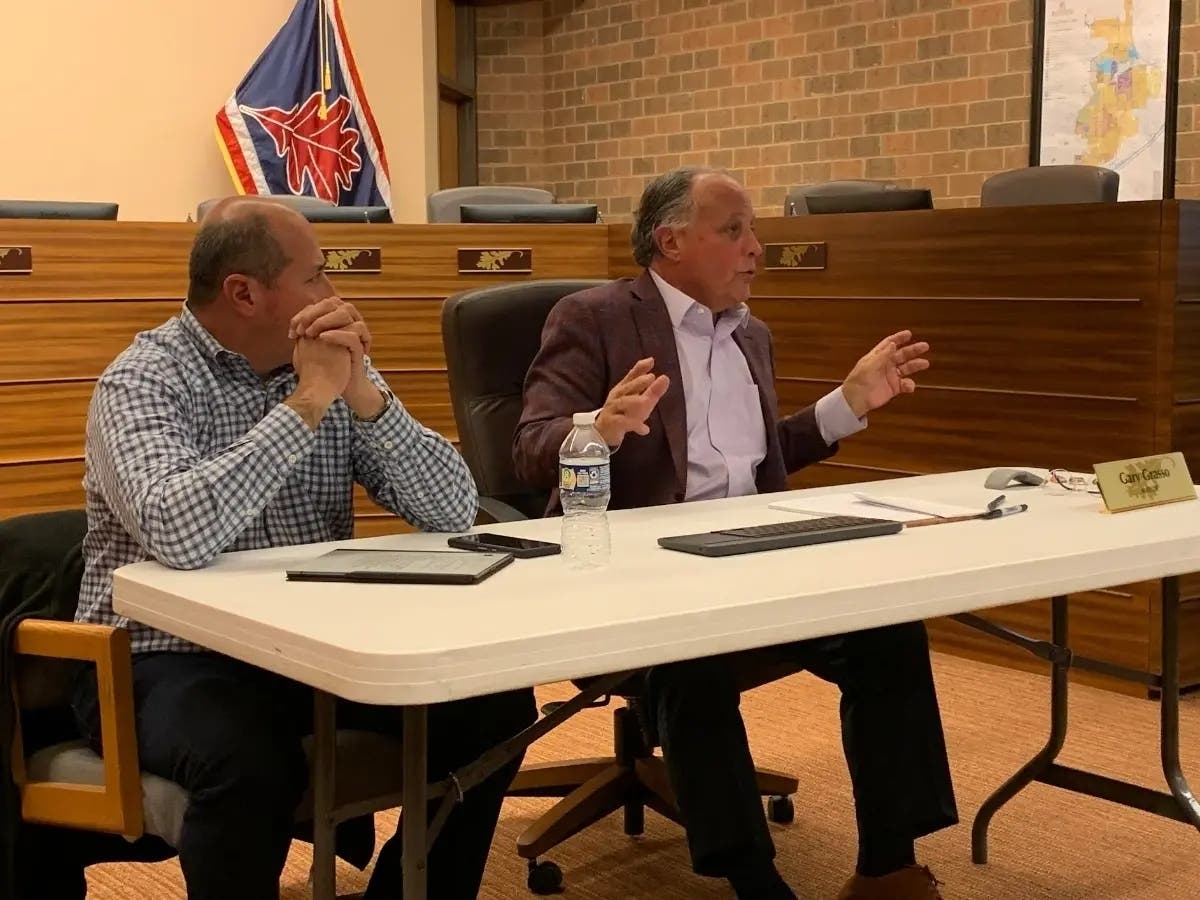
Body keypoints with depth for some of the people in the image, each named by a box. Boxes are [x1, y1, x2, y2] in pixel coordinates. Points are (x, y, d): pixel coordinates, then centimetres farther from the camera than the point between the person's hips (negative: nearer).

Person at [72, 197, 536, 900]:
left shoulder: (329, 367, 3)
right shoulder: (143, 381, -12)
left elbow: (455, 511, -5)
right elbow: (179, 536, -33)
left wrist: (362, 392, -18)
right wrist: (306, 402, -26)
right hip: (170, 660, -5)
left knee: (494, 706, -9)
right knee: (251, 764, -35)